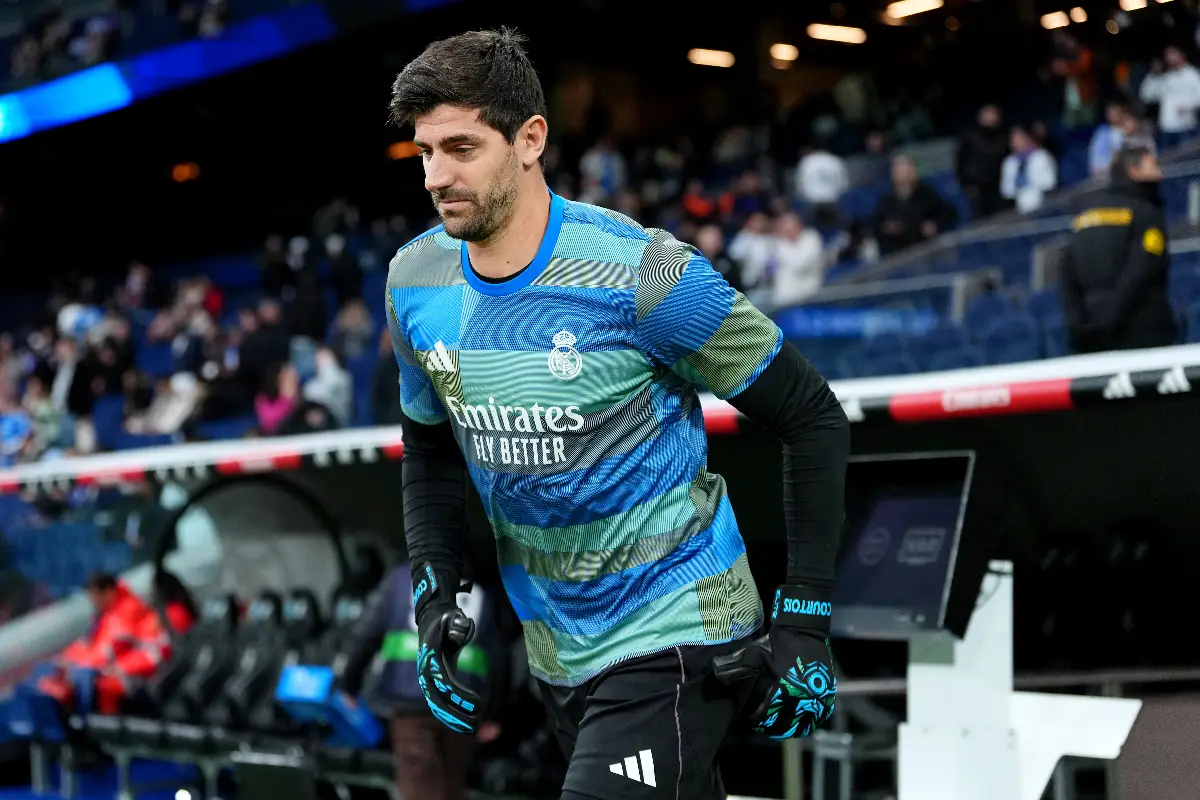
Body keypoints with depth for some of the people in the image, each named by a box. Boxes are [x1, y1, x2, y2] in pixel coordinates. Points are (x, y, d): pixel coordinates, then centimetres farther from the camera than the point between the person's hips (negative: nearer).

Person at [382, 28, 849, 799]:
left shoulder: (643, 274, -20)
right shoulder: (416, 282, -3)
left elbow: (815, 419, -12)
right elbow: (431, 450, 15)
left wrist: (805, 619, -13)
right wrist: (433, 596, 1)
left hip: (673, 636, -6)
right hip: (558, 647, 6)